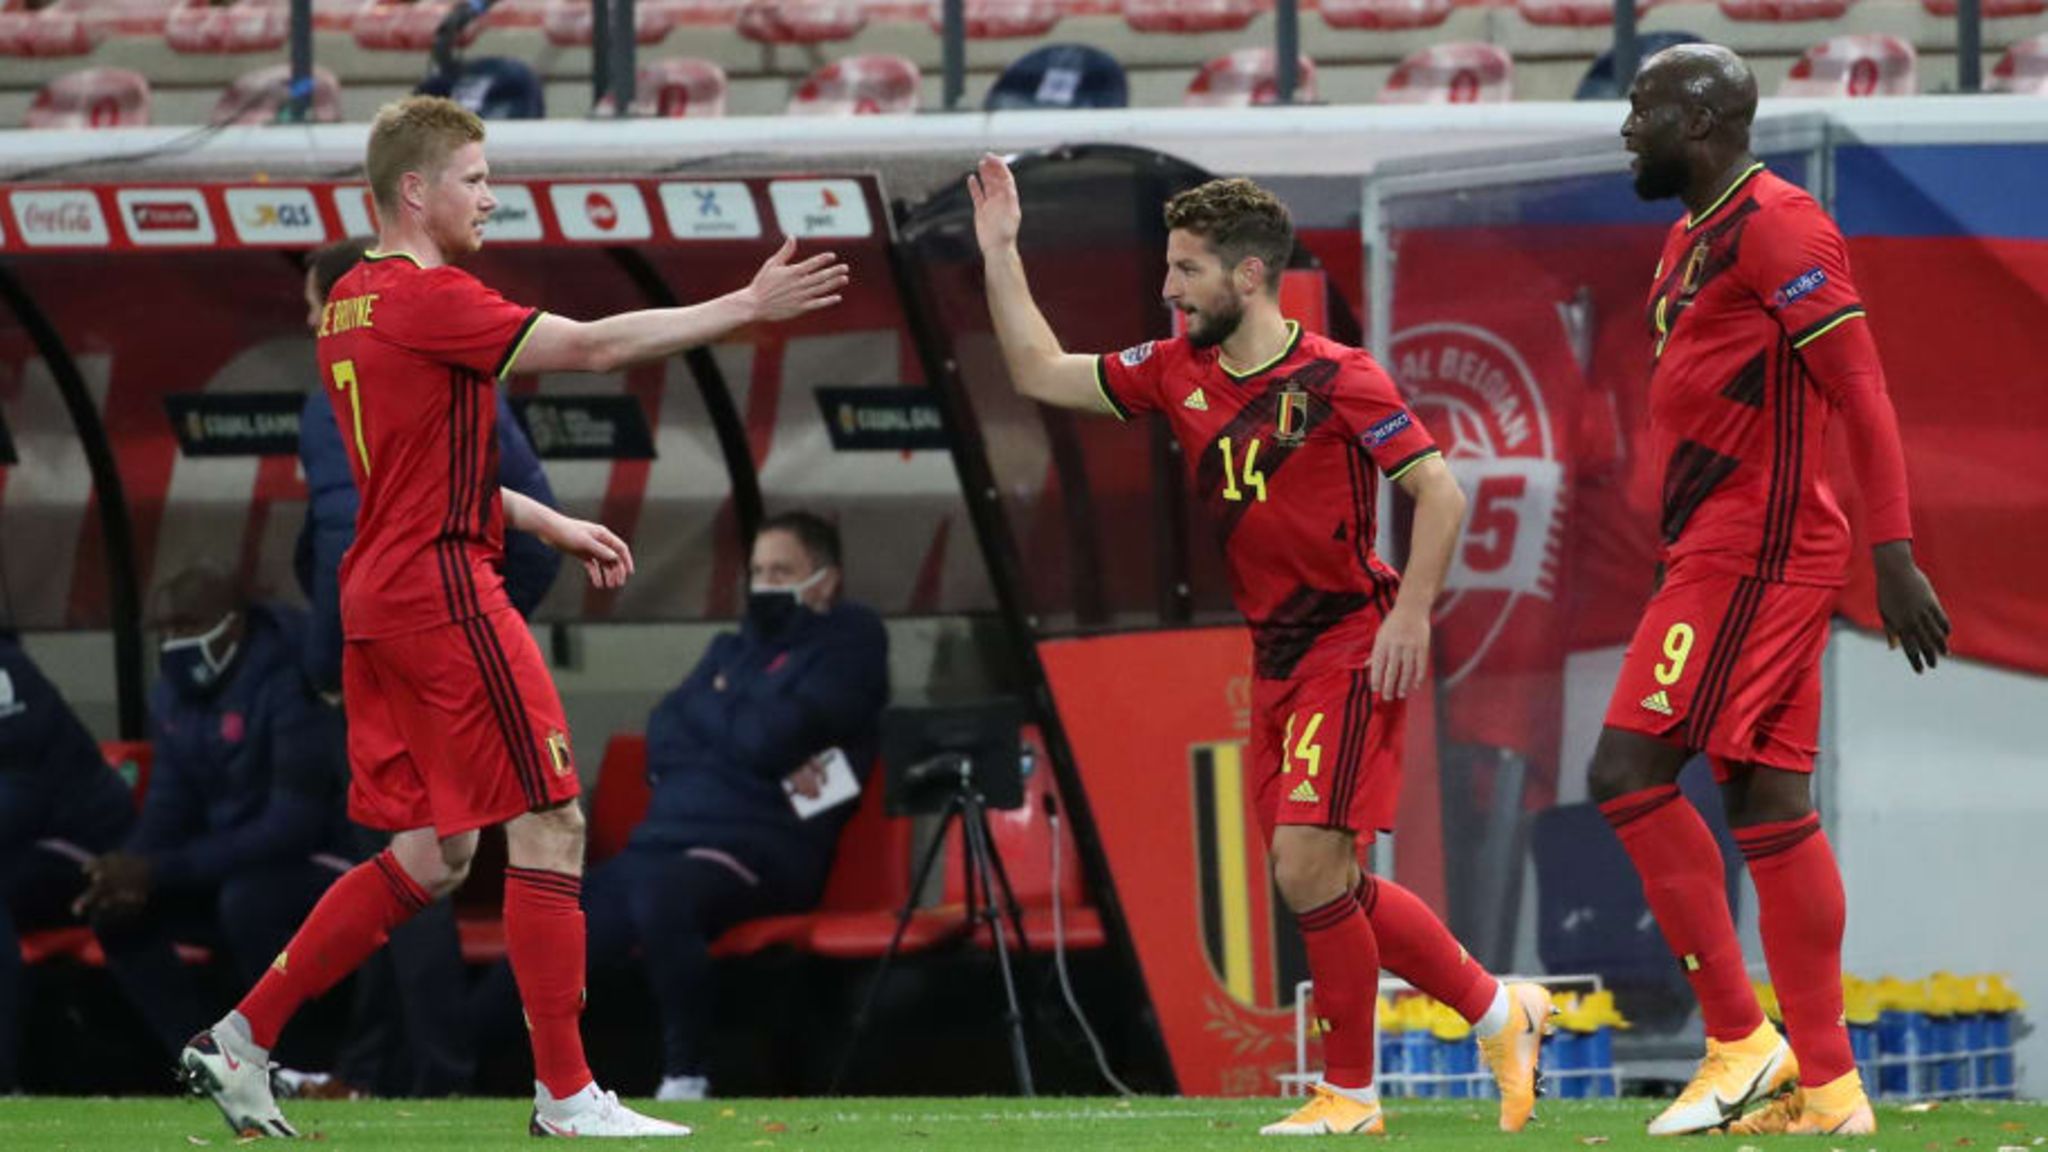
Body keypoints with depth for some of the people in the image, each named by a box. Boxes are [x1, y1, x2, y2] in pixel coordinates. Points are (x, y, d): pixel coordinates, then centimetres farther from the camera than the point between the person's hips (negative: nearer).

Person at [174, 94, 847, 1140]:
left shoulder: (352, 302, 15)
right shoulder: (427, 298, -14)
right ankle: (565, 1095, -4)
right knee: (550, 824, -4)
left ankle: (239, 1041, 11)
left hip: (381, 598, 10)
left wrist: (551, 526, 24)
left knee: (429, 856, 12)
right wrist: (748, 307, -12)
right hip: (441, 586, -10)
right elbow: (594, 346, -17)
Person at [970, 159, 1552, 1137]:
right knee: (1328, 886, 7)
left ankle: (1348, 1092, -3)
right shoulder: (1176, 374, 7)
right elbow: (1042, 375, 15)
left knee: (1307, 866, -15)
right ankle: (1499, 1011, 21)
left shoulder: (1335, 380, -13)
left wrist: (1409, 616, -19)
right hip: (1275, 657, 8)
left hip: (1351, 649, -8)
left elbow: (1438, 493, -11)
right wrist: (999, 252, 9)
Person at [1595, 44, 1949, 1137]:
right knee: (1768, 803, 7)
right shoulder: (1688, 243, 18)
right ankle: (1827, 1083, 6)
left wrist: (1893, 552, -23)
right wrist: (1681, 549, 24)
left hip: (1751, 553, -10)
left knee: (1630, 771, -11)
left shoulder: (1775, 227, -12)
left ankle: (1741, 1039, -8)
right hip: (1719, 549, 10)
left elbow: (1861, 391, -17)